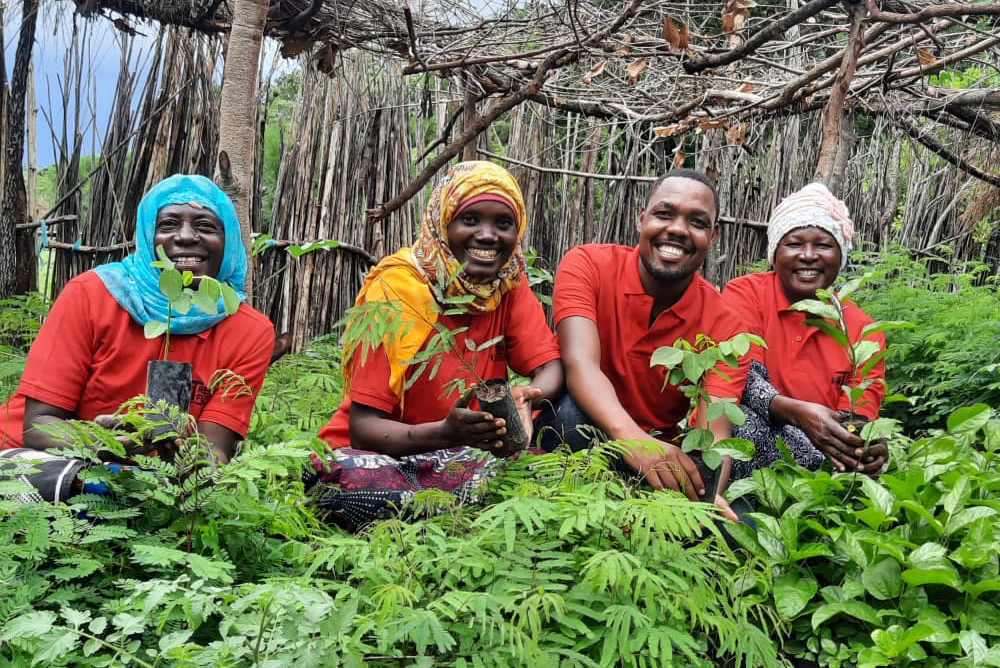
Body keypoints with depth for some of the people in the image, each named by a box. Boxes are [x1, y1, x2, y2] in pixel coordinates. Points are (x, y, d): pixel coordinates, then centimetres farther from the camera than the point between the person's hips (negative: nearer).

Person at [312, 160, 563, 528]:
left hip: (465, 456, 3)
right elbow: (363, 427, -19)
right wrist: (446, 433, -38)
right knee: (352, 481, -38)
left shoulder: (510, 283, -1)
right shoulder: (398, 288, -15)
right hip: (383, 454, -3)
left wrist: (525, 398, -32)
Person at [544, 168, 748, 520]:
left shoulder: (723, 325, -8)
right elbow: (580, 364, -28)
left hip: (660, 462, 1)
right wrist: (632, 437, -48)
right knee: (574, 412, -35)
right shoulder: (587, 265, -12)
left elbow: (714, 434, -19)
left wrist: (707, 495, -43)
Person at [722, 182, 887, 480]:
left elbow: (859, 416, -4)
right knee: (745, 418, -34)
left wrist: (868, 445, -30)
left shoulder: (865, 332, 4)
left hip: (812, 447, 3)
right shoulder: (745, 293, -3)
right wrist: (796, 412, -37)